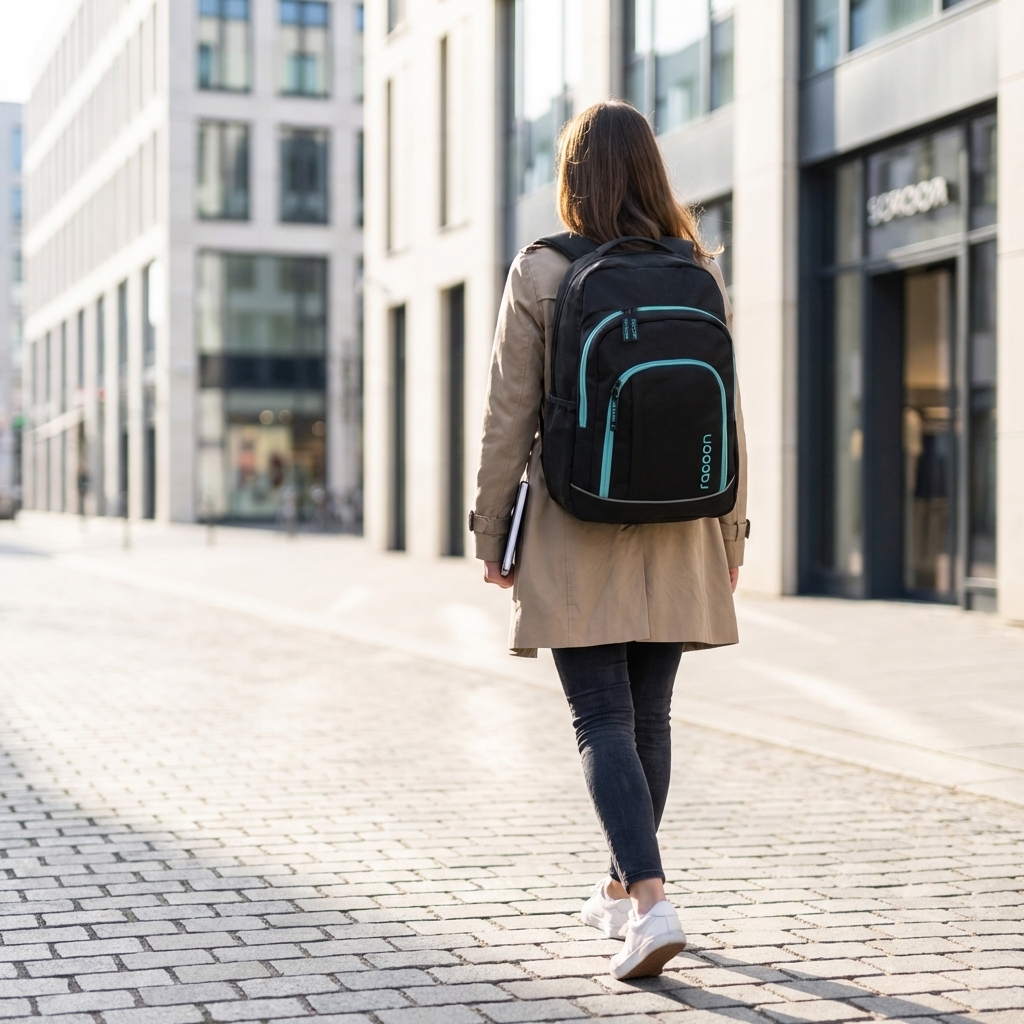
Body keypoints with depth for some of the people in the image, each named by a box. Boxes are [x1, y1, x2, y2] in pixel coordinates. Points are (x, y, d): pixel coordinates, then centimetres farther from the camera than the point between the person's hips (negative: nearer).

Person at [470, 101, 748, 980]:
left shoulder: (539, 275, -7)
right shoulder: (701, 274, 1)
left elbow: (508, 419, -7)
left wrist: (492, 534, 2)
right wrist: (731, 531, 12)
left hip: (574, 538, -3)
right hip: (675, 540, 4)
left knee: (603, 721, 0)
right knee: (649, 716, 15)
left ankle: (651, 901, -15)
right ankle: (622, 888, 30)